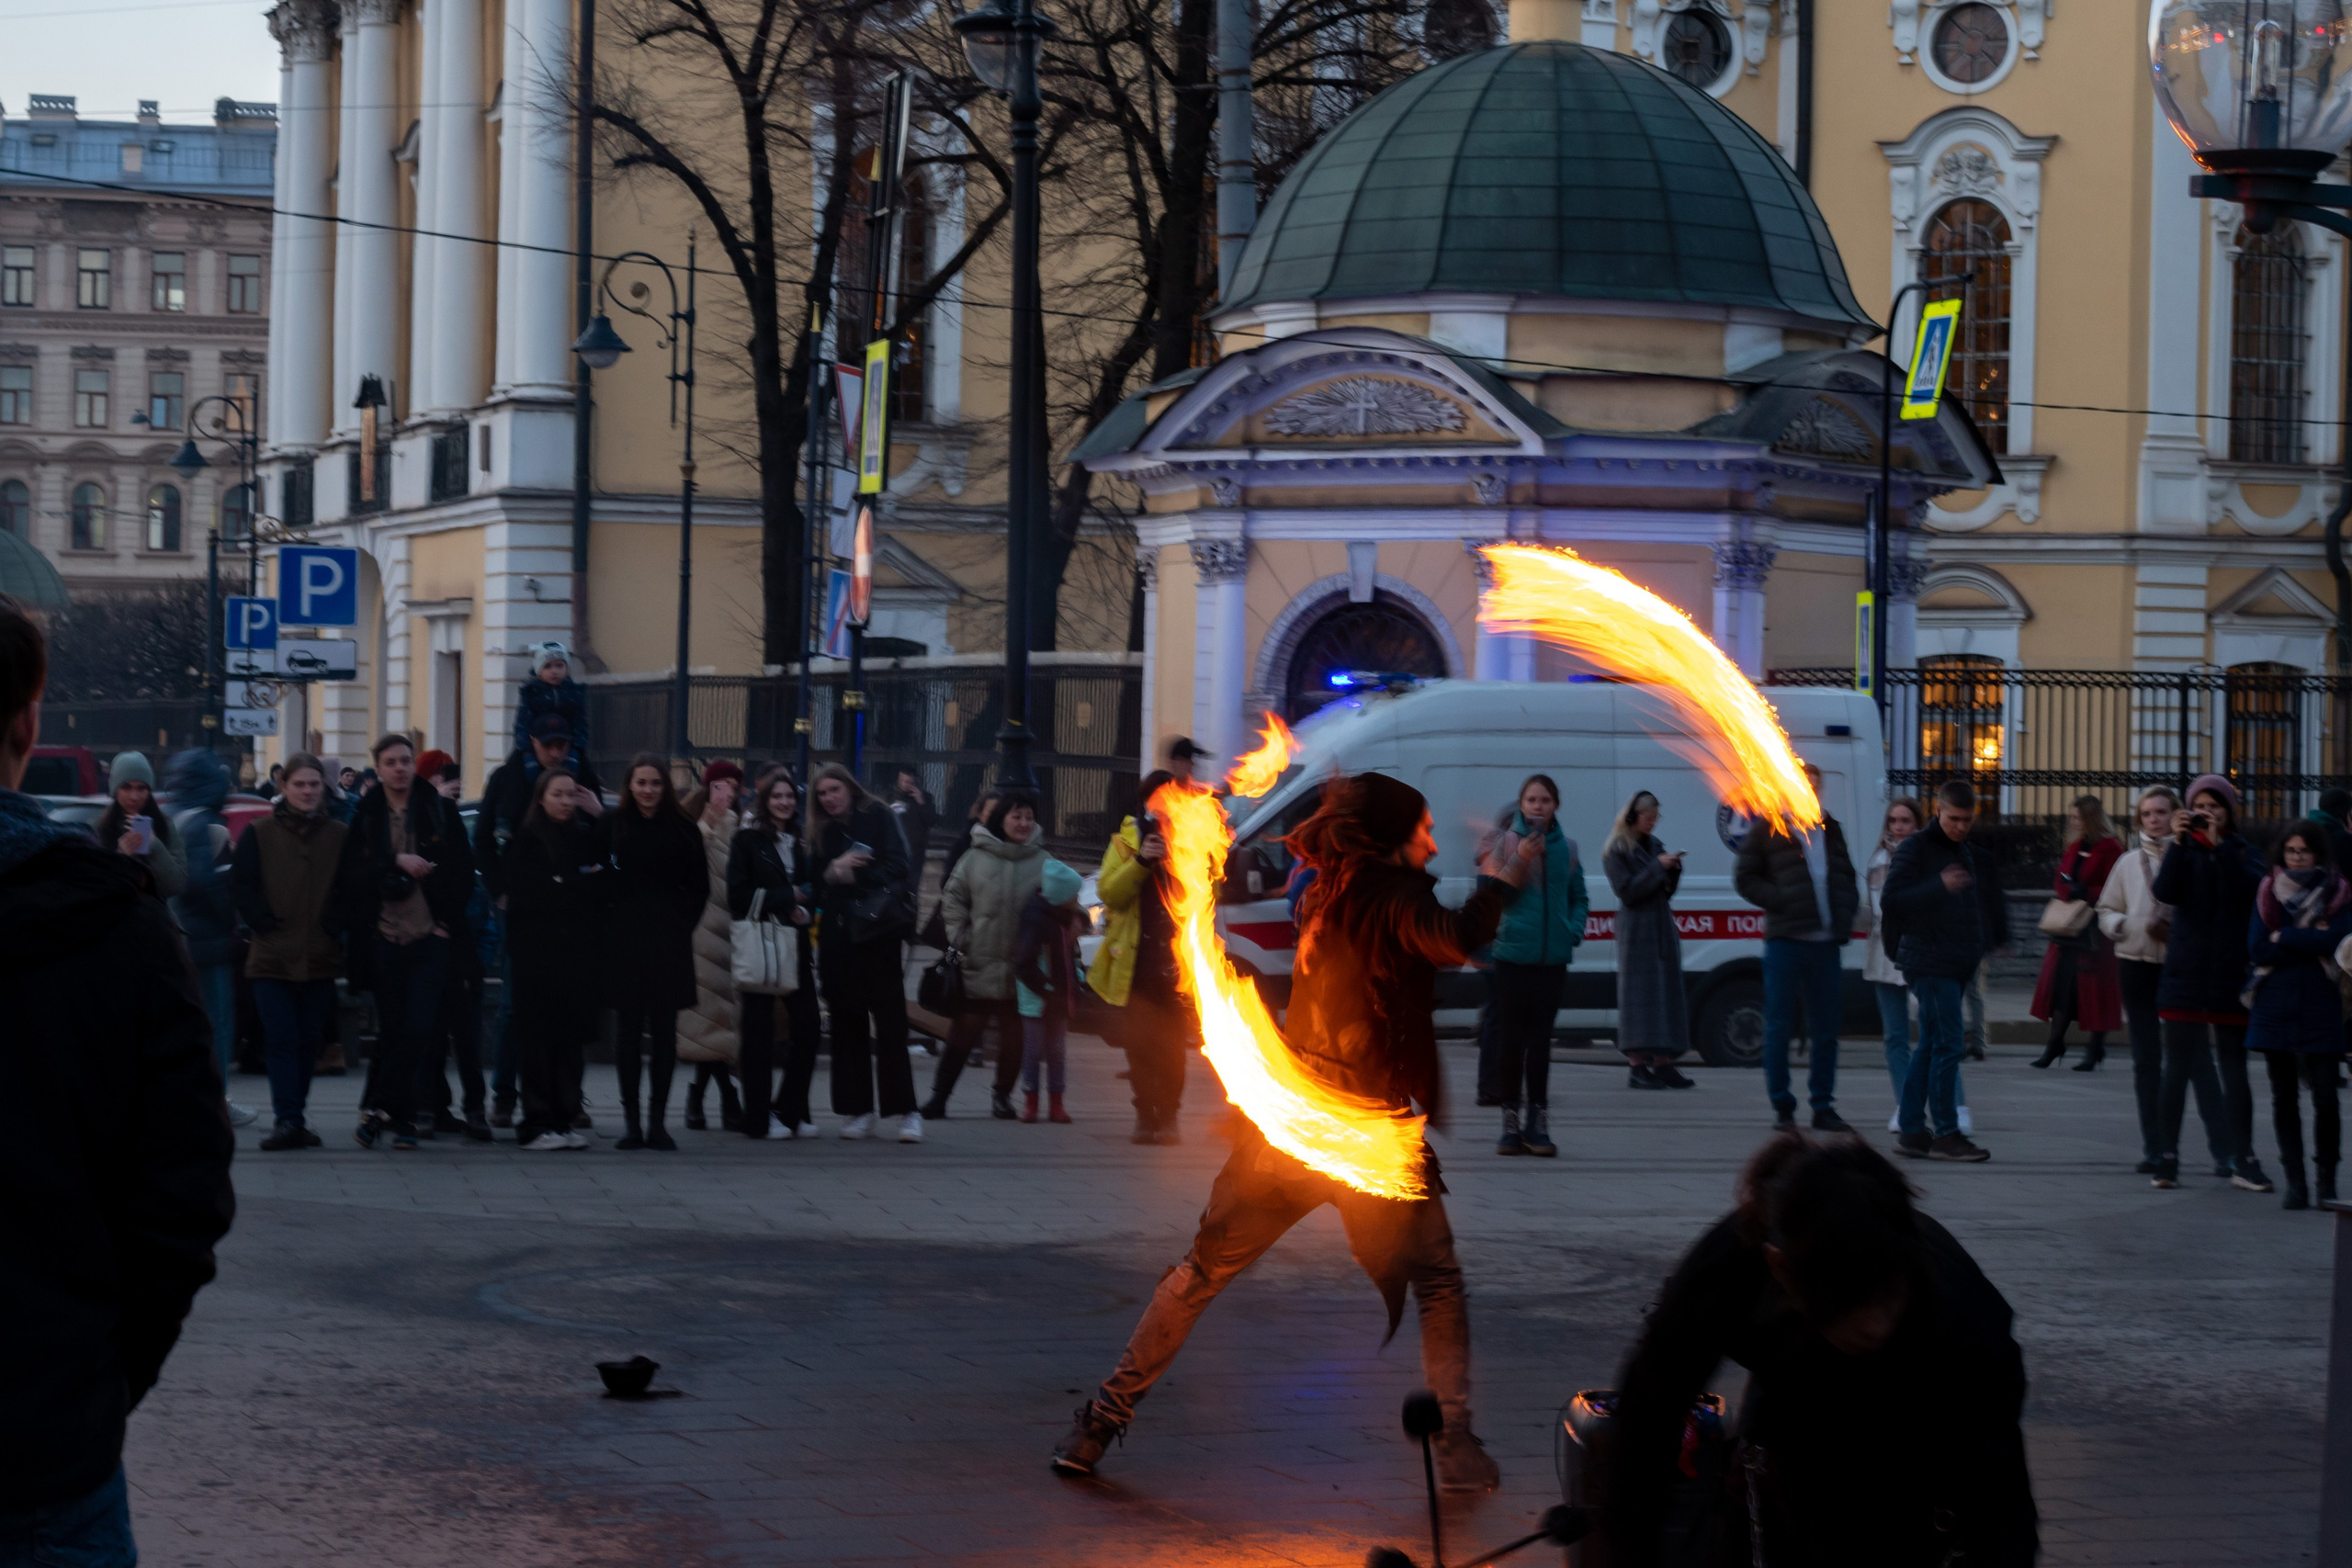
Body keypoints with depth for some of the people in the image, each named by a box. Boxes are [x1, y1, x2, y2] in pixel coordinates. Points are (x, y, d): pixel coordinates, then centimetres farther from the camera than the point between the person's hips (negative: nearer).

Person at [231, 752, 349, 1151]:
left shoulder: (339, 836, 7)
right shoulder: (260, 834, 2)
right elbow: (240, 884, 1)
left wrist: (334, 928, -2)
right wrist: (265, 925, -7)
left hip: (321, 957, 2)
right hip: (273, 956, -2)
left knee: (308, 1041, 7)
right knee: (281, 1040, -9)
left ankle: (293, 1119, 16)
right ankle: (288, 1120, -13)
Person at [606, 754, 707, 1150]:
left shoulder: (682, 829, 5)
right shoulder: (614, 825, 2)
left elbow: (699, 885, 10)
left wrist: (683, 922, 1)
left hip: (669, 942, 1)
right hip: (625, 942, -1)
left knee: (664, 1032, 1)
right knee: (628, 1029, 1)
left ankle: (657, 1121, 6)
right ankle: (631, 1121, 5)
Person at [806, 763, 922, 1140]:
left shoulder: (878, 817, 3)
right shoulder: (819, 833, 15)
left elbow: (897, 867, -6)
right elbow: (813, 882, 8)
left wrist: (854, 875, -10)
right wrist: (834, 870, -11)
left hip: (877, 934, -4)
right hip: (837, 936, 4)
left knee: (890, 1023, -7)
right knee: (847, 1024, 3)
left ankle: (905, 1110, -6)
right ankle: (859, 1111, 7)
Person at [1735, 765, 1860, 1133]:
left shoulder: (1830, 830, 17)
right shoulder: (1768, 829, 3)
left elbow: (1846, 878, 25)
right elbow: (1745, 877, 1)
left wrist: (1845, 914, 7)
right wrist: (1779, 901, -12)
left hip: (1825, 943, 4)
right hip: (1785, 940, -4)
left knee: (1826, 1030, 5)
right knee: (1779, 1027, -1)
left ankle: (1823, 1106, 12)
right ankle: (1782, 1106, 6)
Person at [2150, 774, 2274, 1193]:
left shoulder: (2242, 853, 6)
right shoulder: (2185, 852, 7)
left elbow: (2248, 890, -14)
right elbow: (2165, 892, -10)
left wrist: (2218, 845, -17)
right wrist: (2179, 842, -18)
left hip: (2230, 977, 0)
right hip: (2185, 974, 0)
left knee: (2234, 1071, 1)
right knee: (2177, 1068, 1)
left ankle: (2242, 1162, 4)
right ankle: (2167, 1158, 6)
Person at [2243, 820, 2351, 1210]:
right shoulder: (2268, 892, 10)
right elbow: (2257, 948, -2)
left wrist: (2283, 937, -8)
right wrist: (2311, 942, -8)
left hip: (2320, 1006, -2)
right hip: (2276, 1006, 2)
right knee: (2284, 1097, 2)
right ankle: (2295, 1181, 7)